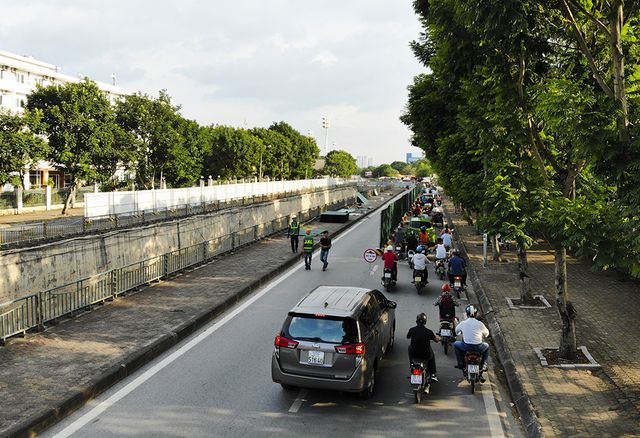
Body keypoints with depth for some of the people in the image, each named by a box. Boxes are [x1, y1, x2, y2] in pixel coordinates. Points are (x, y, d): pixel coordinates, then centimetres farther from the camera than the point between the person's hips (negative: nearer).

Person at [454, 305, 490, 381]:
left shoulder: (463, 323, -4)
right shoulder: (480, 324, -6)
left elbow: (456, 331, 17)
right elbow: (486, 333, 12)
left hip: (466, 347, 0)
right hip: (478, 348, 0)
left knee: (455, 344, 28)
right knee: (486, 346, 33)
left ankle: (461, 363, 25)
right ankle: (483, 365, 28)